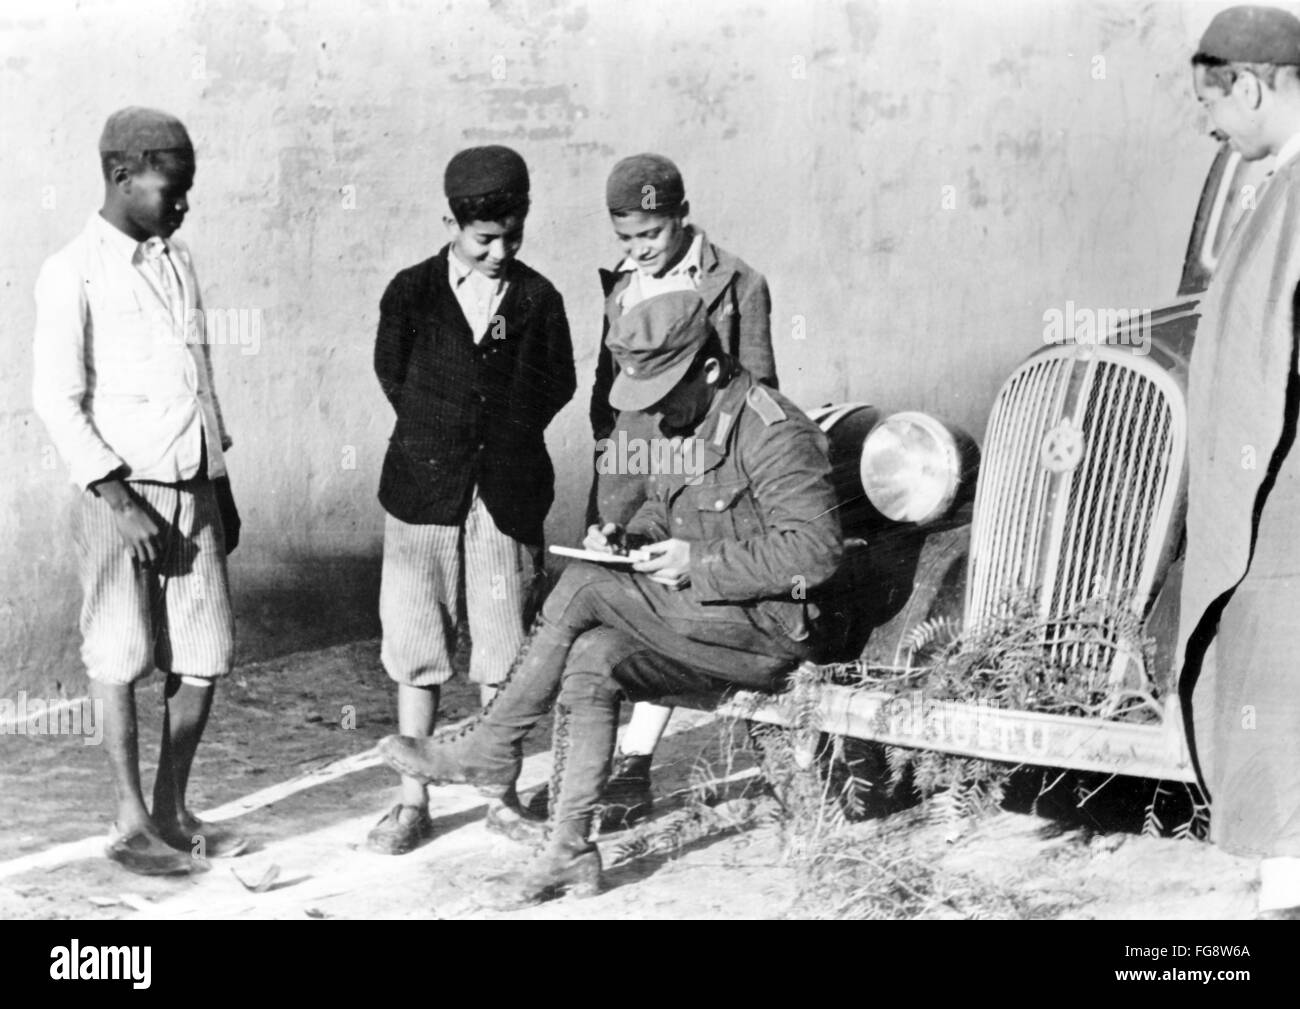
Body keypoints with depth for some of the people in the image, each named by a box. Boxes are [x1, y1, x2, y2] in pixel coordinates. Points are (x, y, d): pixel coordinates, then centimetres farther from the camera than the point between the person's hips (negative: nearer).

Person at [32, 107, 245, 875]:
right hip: (123, 495, -6)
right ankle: (131, 823, 11)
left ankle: (173, 810, 18)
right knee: (123, 661, 1)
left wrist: (223, 488, 16)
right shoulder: (75, 273, -7)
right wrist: (115, 496, -17)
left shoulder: (177, 261, 12)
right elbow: (58, 400, -10)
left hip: (194, 492, 6)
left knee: (205, 656, 5)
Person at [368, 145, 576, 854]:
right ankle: (412, 802, 11)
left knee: (504, 649, 4)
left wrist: (508, 436, 6)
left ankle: (503, 796, 15)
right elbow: (392, 375, 10)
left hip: (508, 494, 0)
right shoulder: (411, 293, 1)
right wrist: (438, 437, 9)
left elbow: (558, 385, 11)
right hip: (424, 489, 0)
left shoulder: (537, 299, 2)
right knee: (416, 646, 3)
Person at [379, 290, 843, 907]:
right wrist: (628, 541, -1)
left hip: (766, 629, -8)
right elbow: (662, 511, 23)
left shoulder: (776, 435, -18)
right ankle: (570, 851, -11)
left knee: (584, 587, -20)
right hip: (701, 616, 8)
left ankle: (492, 747, -7)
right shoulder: (682, 424, 10)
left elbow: (816, 550, -24)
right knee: (592, 658, -18)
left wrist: (698, 563, -24)